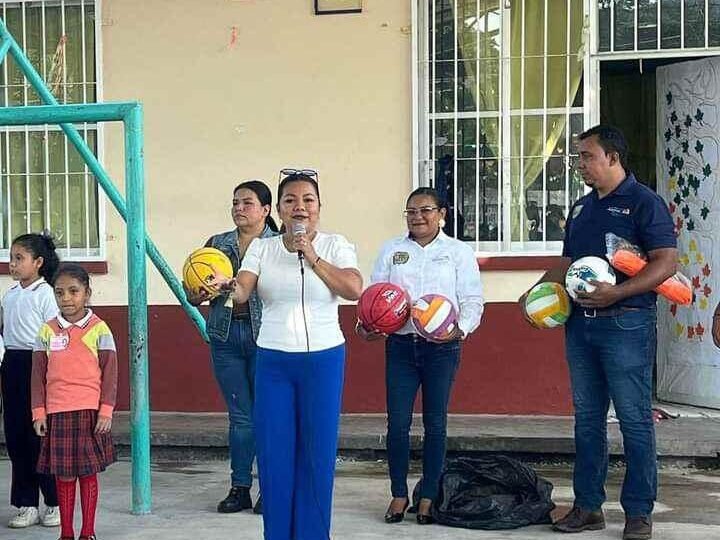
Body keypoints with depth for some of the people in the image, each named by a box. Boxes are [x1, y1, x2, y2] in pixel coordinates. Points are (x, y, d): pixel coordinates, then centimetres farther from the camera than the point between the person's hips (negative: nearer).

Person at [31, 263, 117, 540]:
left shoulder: (99, 329, -2)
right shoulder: (47, 331, 6)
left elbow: (109, 374, -2)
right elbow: (38, 376, 8)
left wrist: (106, 411, -7)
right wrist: (39, 412, 2)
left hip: (90, 411, -2)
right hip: (57, 413, 2)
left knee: (88, 473, 4)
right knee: (63, 475, 6)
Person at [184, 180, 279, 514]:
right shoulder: (217, 244, 12)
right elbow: (192, 294, 13)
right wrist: (198, 293, -9)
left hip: (264, 335, -4)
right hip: (226, 336, 4)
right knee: (240, 416, 9)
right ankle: (240, 489, 16)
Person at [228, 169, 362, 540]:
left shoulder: (335, 245, 2)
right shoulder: (262, 248, 6)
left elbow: (354, 290, -14)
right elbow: (242, 292, -9)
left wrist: (312, 257, -16)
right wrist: (226, 285, -32)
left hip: (323, 360, -1)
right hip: (273, 360, 1)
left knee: (317, 451, 2)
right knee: (273, 451, 2)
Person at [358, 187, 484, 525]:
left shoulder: (458, 252, 4)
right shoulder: (391, 250, 10)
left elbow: (472, 300, -1)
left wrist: (461, 328, -18)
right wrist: (366, 325, -9)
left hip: (441, 348, -1)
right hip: (400, 345, 2)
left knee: (435, 423, 6)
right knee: (397, 422, 0)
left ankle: (428, 496, 17)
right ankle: (399, 494, 14)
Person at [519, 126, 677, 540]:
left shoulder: (643, 202, -6)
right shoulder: (582, 207, 18)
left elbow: (666, 261, -14)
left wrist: (616, 292, -24)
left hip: (626, 323, -8)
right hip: (580, 323, 8)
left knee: (635, 420, -2)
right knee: (587, 418, 11)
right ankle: (588, 506, 18)